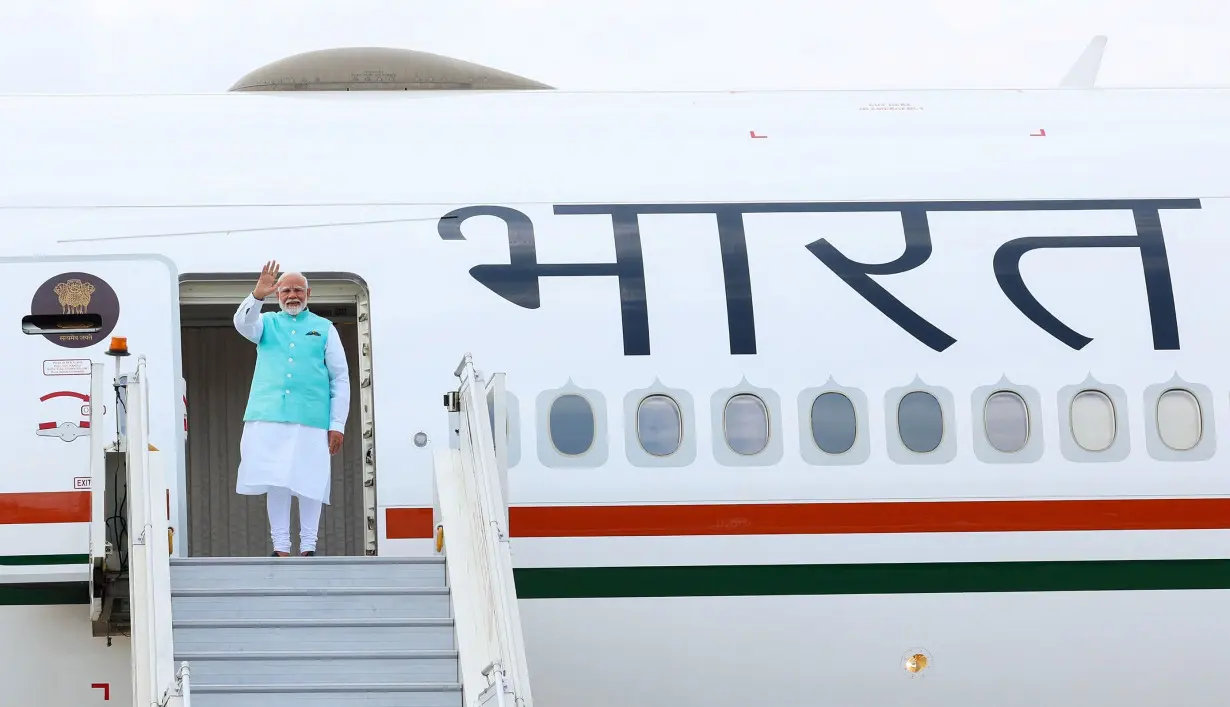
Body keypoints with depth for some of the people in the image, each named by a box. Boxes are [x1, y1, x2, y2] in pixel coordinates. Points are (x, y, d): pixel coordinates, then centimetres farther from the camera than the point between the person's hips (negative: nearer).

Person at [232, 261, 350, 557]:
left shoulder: (324, 329, 13)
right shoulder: (267, 323, 15)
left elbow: (340, 378, 11)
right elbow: (243, 324, -9)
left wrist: (337, 424, 2)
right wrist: (257, 295, -28)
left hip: (311, 419, -1)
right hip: (269, 418, 1)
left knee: (309, 483, -4)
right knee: (275, 482, -1)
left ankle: (308, 547, 2)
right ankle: (280, 547, 3)